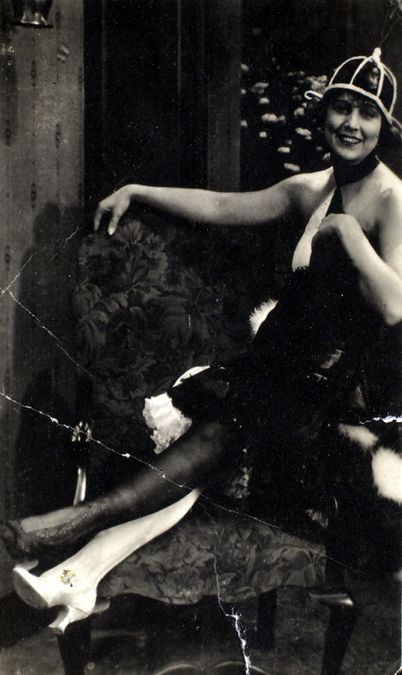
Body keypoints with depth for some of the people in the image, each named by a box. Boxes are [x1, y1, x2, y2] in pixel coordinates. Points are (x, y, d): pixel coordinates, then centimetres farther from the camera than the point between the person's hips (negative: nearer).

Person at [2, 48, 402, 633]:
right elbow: (219, 207, 17)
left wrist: (344, 229, -19)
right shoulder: (310, 189, 12)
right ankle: (82, 572, -26)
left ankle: (86, 519, -24)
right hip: (288, 357, 6)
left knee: (222, 427, -26)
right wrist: (137, 191, 14)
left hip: (345, 381, -5)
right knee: (205, 445, -14)